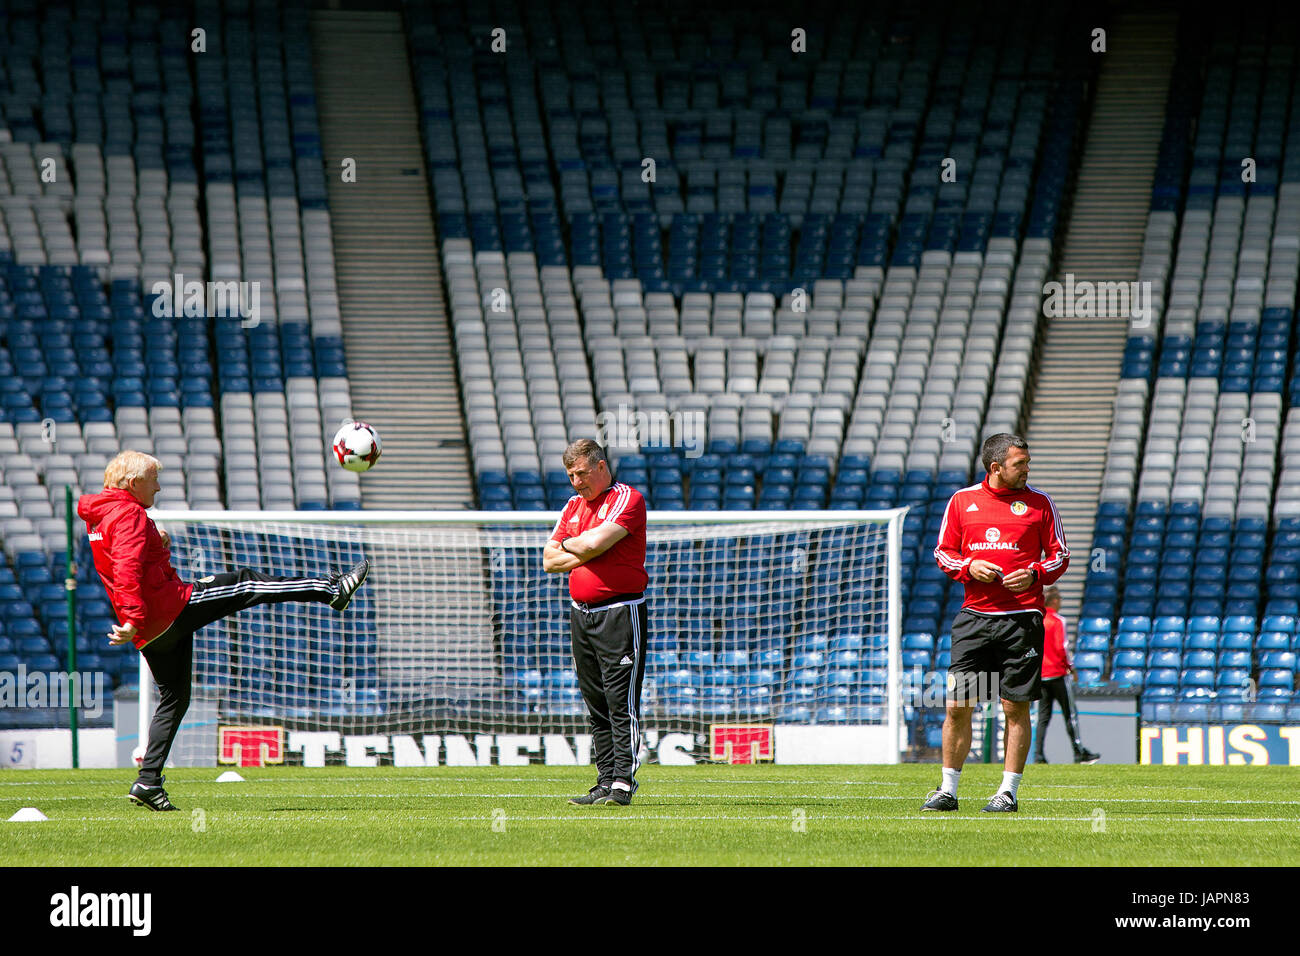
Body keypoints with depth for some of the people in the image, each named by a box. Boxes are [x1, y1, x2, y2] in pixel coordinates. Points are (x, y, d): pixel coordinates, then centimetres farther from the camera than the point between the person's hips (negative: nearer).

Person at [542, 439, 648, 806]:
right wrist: (586, 552, -5)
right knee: (596, 704, 7)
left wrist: (567, 545, 0)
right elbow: (549, 561, 11)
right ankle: (606, 782, 9)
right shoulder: (573, 507, 17)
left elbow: (595, 542, -20)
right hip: (581, 611, 8)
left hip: (620, 610, -8)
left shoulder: (627, 499, -7)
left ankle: (623, 782, -11)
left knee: (621, 701, -9)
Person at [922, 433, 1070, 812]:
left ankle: (1008, 792, 7)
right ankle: (948, 791, 9)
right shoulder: (962, 500, 7)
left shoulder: (1039, 503, 5)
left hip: (1022, 616, -1)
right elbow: (943, 552, 12)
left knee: (1015, 707, -1)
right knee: (957, 706, 0)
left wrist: (1034, 574, -10)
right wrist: (969, 567, -7)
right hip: (974, 616, 1)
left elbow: (1060, 554, 9)